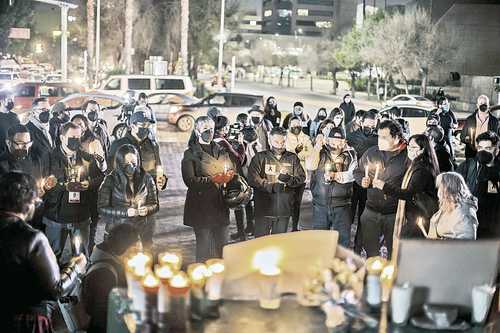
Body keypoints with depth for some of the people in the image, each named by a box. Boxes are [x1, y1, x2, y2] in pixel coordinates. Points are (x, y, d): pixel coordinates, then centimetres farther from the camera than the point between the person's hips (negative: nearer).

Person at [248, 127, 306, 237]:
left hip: (284, 208, 3)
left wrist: (289, 179, -16)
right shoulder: (260, 157, 1)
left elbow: (302, 178, 4)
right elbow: (252, 179, -9)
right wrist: (271, 187, -17)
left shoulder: (293, 158, 9)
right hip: (264, 208, -2)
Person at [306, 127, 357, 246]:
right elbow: (310, 166, -13)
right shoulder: (321, 152, 2)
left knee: (343, 238, 6)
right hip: (320, 205, 1)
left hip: (342, 205, -1)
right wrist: (317, 146, -12)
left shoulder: (349, 154, 1)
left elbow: (353, 174, -10)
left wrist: (333, 175, -17)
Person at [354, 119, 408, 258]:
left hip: (395, 213, -3)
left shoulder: (407, 156, -11)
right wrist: (362, 180, -5)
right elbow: (358, 172, 15)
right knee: (370, 251, 13)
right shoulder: (371, 153, 2)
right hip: (371, 210, 3)